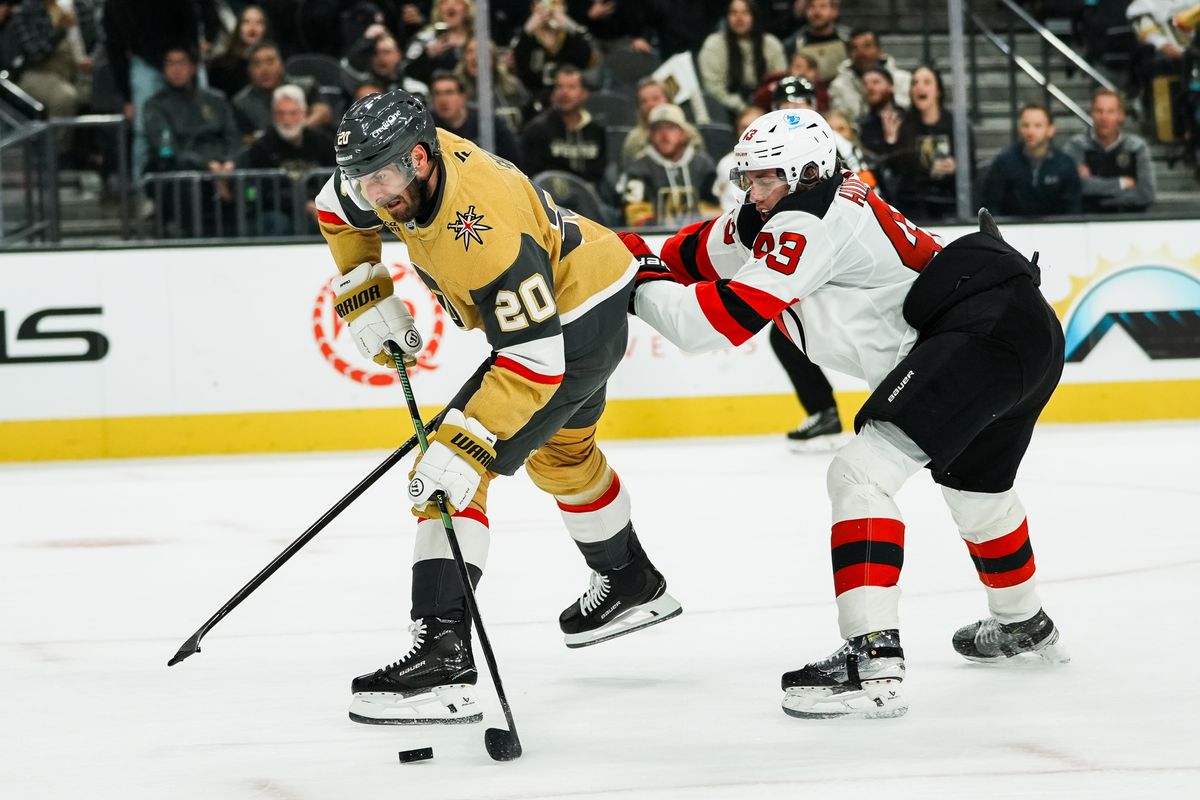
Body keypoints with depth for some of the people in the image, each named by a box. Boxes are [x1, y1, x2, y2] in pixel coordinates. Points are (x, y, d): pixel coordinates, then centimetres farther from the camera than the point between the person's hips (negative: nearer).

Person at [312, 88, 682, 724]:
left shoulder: (484, 230, -38)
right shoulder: (399, 166, -14)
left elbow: (534, 362, -39)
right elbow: (339, 210, 9)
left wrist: (464, 446, -44)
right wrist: (366, 299, 0)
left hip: (578, 323, -10)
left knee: (451, 472, -19)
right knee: (560, 450, 33)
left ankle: (443, 653, -26)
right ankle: (631, 584, 57)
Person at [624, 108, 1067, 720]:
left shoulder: (805, 222, -10)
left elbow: (721, 319, -14)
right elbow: (701, 252, 27)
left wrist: (640, 286, -1)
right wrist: (641, 262, 10)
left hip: (982, 331, -11)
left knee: (862, 471, -17)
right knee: (973, 486, 32)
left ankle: (873, 663, -27)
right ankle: (1023, 628, 56)